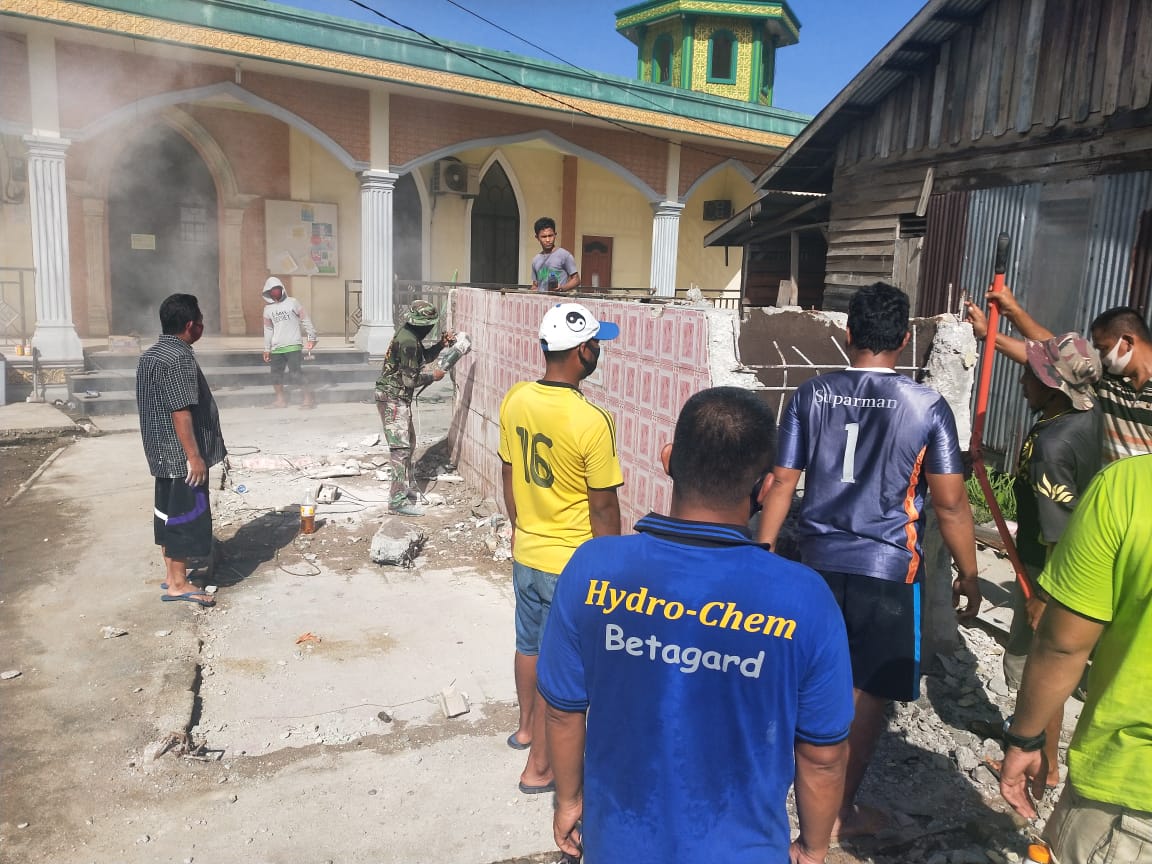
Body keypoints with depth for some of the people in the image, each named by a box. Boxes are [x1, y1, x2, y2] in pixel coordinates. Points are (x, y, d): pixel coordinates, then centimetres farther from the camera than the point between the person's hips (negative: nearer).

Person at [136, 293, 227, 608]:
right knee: (187, 514, -2)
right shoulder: (179, 358, -20)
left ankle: (171, 574, 26)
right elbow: (181, 412, -24)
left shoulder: (151, 355, 11)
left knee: (168, 511, 16)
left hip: (162, 451, 10)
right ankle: (178, 584, 4)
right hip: (181, 453, -10)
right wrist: (194, 456, -21)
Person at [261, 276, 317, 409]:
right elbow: (268, 330, 17)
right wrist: (267, 349, 17)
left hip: (293, 345, -5)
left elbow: (305, 320, 1)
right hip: (276, 348, 5)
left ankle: (308, 398, -5)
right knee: (276, 374, 6)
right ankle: (280, 400, 17)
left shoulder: (292, 302, 0)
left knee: (295, 373, -12)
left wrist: (311, 337, -2)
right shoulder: (268, 309, 12)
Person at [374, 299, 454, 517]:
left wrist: (441, 345, 9)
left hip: (399, 398, 10)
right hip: (393, 398, -10)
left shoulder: (410, 336, 8)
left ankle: (408, 486, 31)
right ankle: (398, 501, -10)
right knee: (400, 448, -11)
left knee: (408, 442, 19)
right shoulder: (407, 342, -23)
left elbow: (422, 357, 23)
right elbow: (411, 380, -23)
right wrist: (433, 376, -9)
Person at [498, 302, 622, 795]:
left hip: (526, 553, 7)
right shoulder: (591, 421, -25)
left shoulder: (515, 400, -5)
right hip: (572, 564, -6)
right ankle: (539, 768, 25)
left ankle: (526, 728, 47)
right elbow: (603, 509, -17)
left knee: (529, 644, 25)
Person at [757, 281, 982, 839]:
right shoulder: (927, 406, -10)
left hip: (818, 558, 3)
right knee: (868, 691, 12)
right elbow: (950, 503, -8)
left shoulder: (811, 395, -3)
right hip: (886, 565, -3)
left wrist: (763, 550, 9)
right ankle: (842, 810, 25)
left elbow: (782, 483, -1)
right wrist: (968, 574, 5)